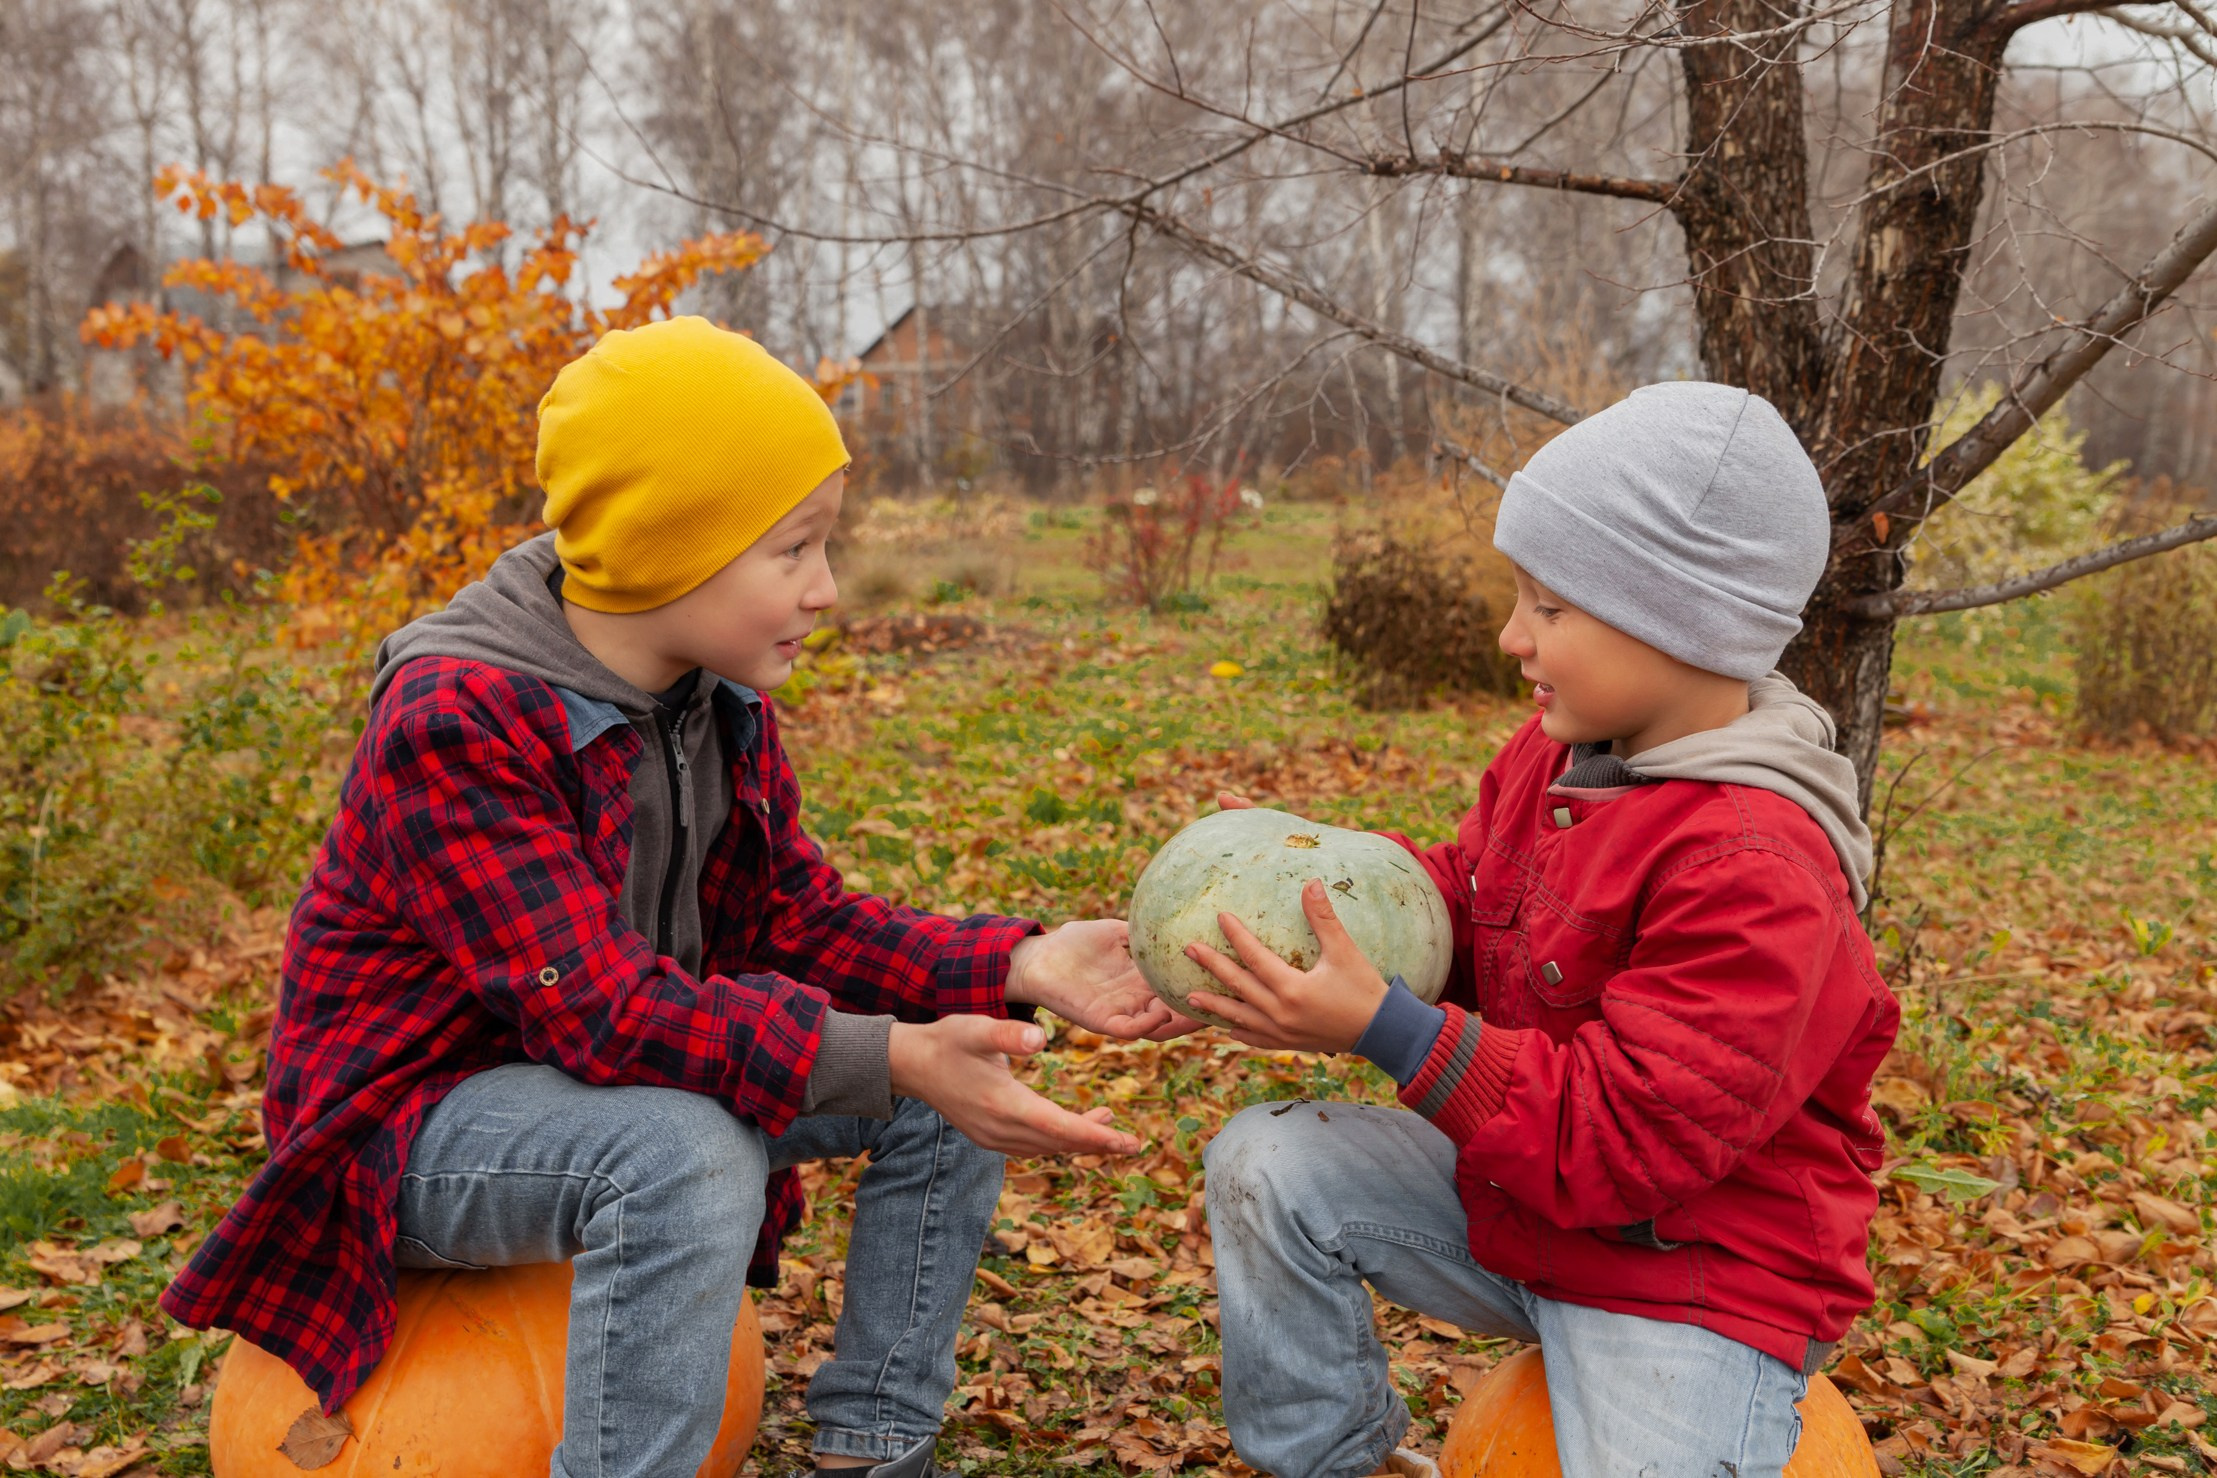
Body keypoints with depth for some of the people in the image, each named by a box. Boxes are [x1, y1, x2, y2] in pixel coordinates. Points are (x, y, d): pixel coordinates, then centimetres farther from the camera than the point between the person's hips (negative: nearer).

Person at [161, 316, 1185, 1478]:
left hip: (627, 1072, 8)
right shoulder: (455, 719, -27)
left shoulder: (722, 703, -2)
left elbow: (801, 919, -1)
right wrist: (886, 1060, -44)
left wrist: (1016, 968, -17)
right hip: (425, 1111, -7)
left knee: (955, 1079, -4)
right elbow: (593, 1003, -34)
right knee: (687, 1155, -38)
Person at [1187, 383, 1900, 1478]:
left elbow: (1621, 1139, -30)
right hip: (1513, 1205, 8)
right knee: (1265, 1162, -4)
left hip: (1695, 1281, -7)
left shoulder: (1754, 874, -28)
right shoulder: (1551, 753, -1)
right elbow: (1459, 902, 12)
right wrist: (1318, 882, -8)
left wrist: (1383, 1027, -35)